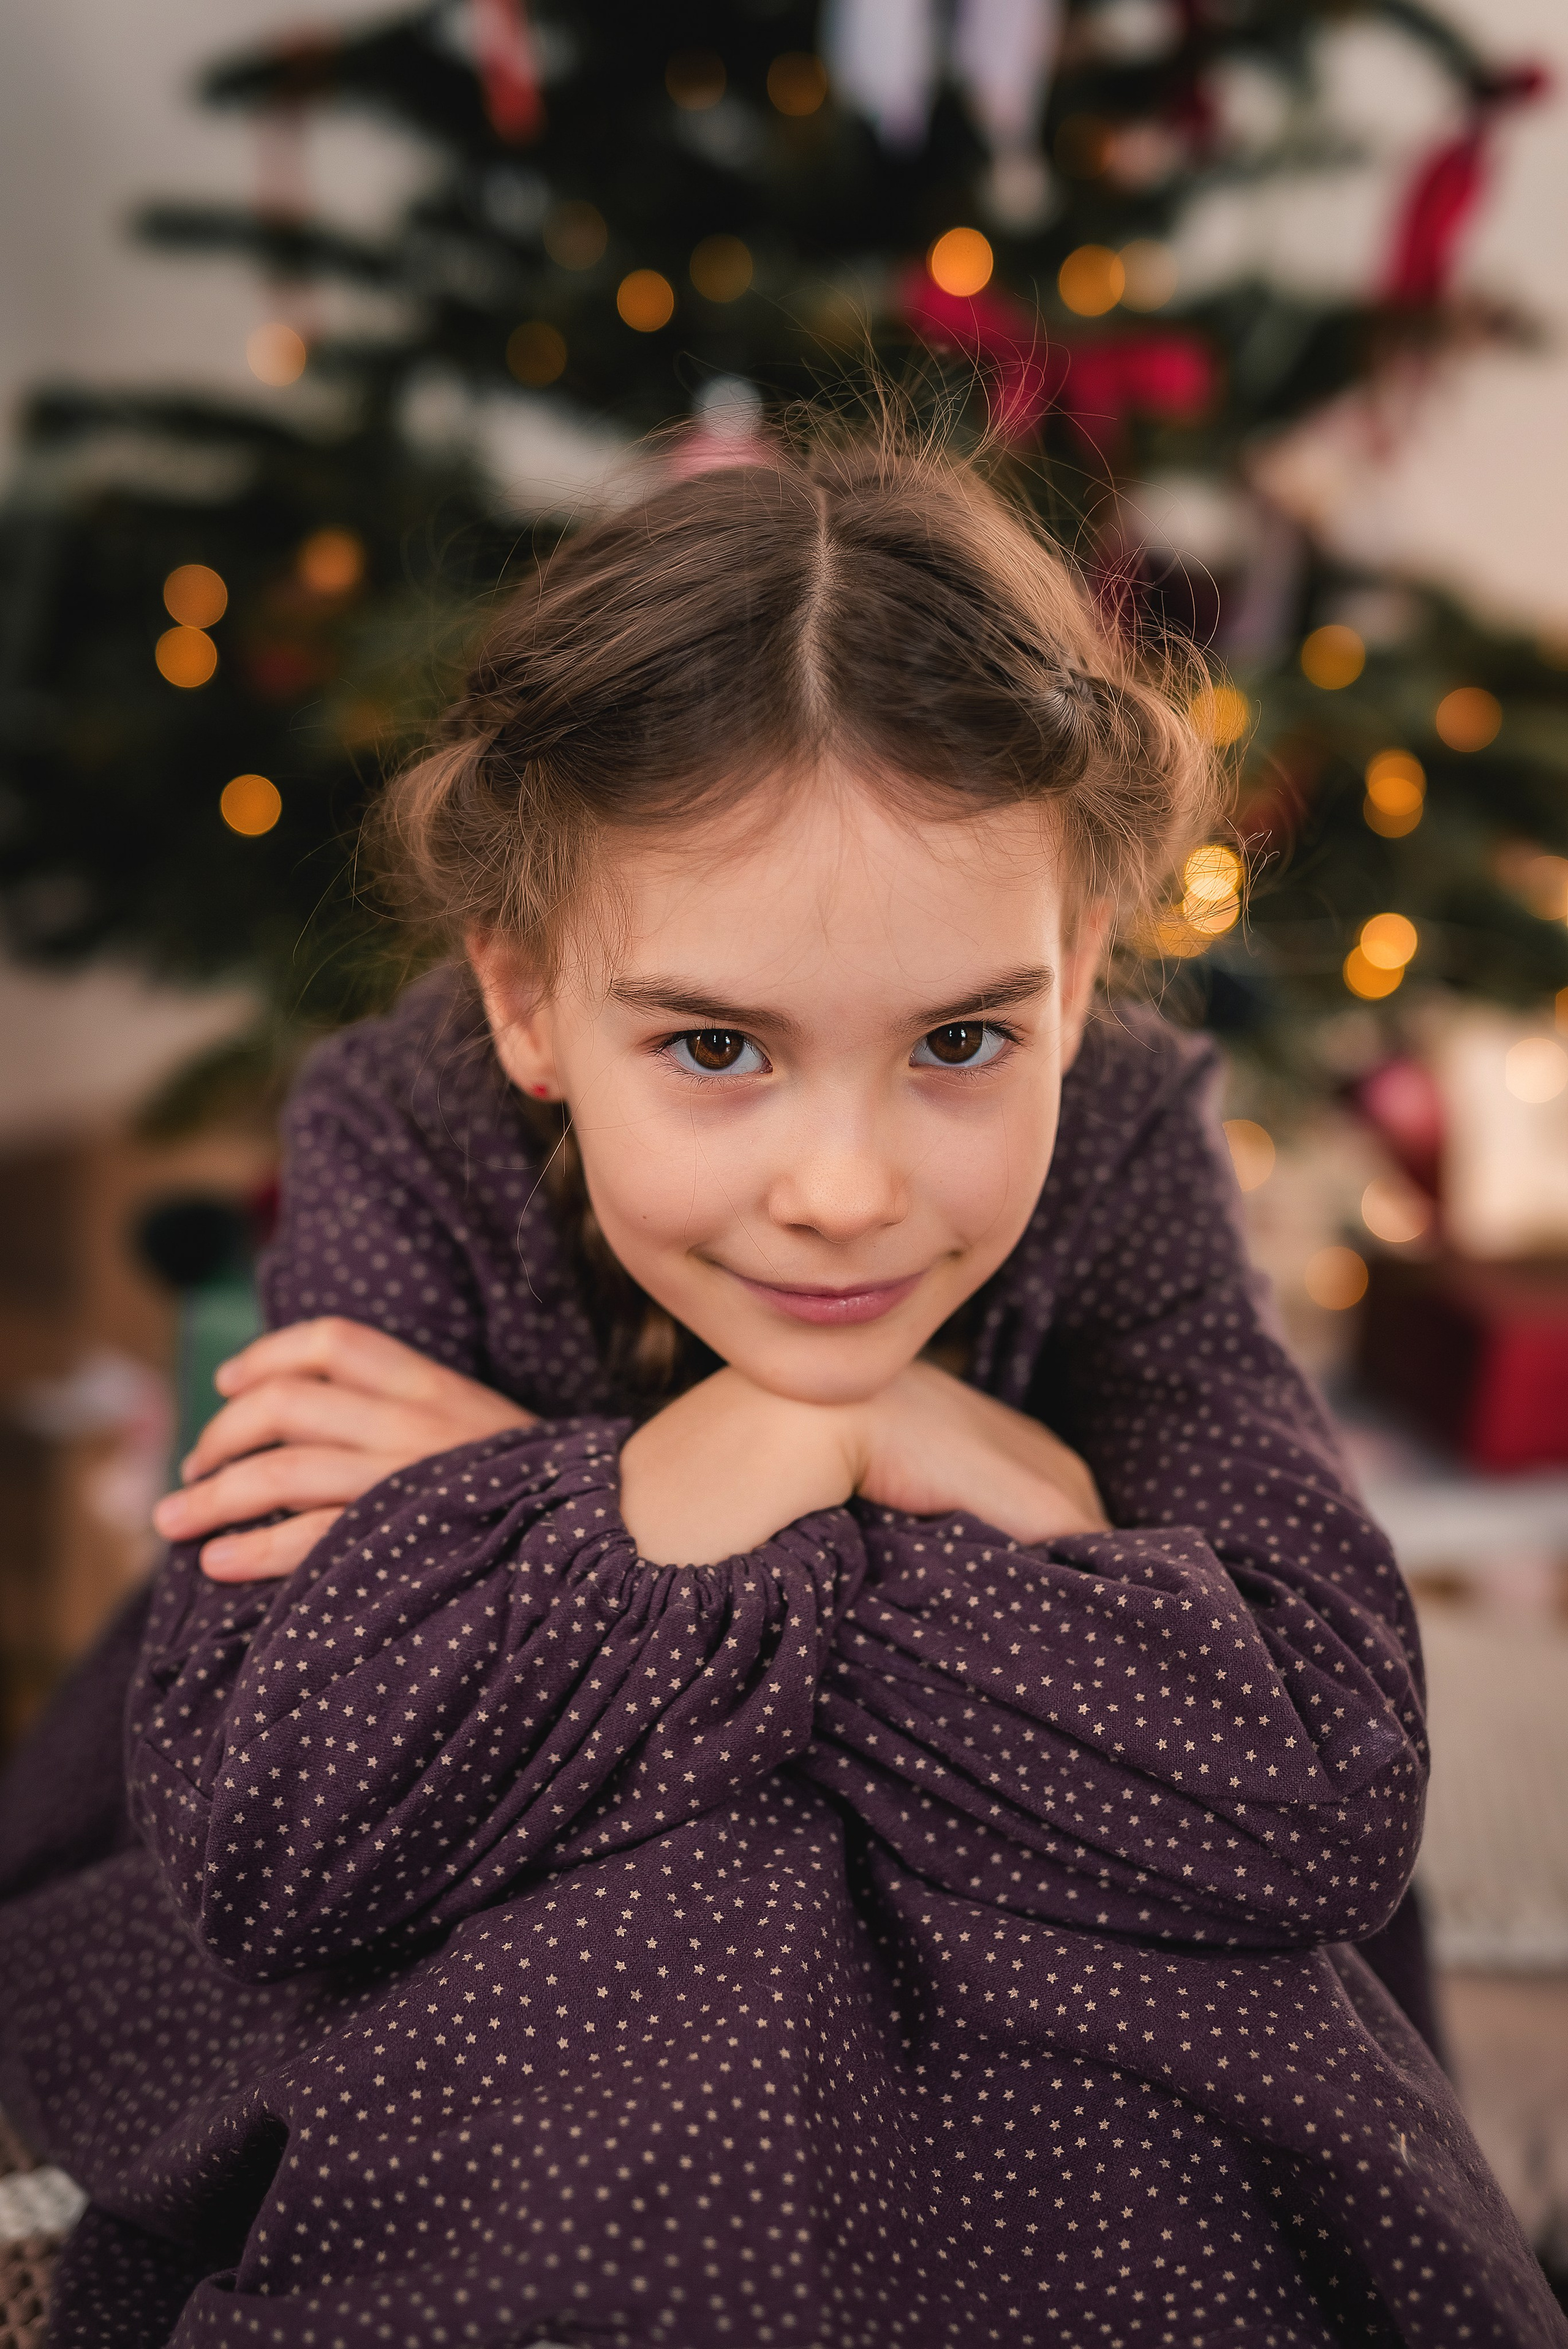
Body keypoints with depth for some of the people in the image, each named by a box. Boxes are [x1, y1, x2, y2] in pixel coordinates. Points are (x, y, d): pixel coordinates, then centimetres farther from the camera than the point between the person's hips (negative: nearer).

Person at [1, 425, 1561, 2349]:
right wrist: (796, 1446, -33)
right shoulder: (410, 1149, -21)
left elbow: (1318, 1792, -31)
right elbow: (272, 1833, -30)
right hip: (492, 1995, -1)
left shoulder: (1122, 1147, -19)